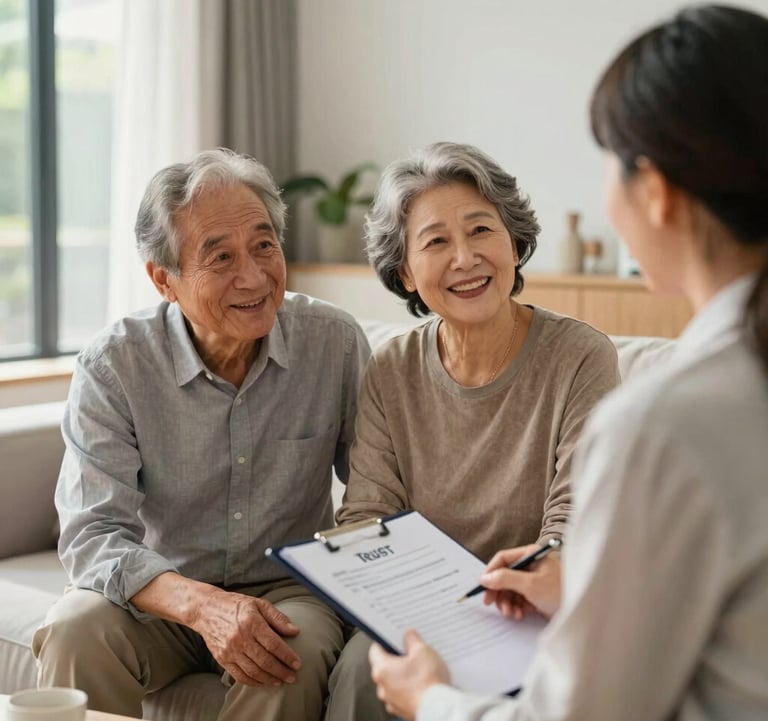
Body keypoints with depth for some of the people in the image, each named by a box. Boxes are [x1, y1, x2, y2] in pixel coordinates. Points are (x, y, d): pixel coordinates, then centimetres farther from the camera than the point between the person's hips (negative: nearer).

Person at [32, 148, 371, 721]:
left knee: (297, 653, -32)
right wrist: (202, 604, -36)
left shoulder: (336, 342, -8)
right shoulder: (113, 367, -12)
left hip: (290, 589, 0)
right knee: (76, 630, -30)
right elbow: (93, 534, -19)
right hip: (157, 594, 0)